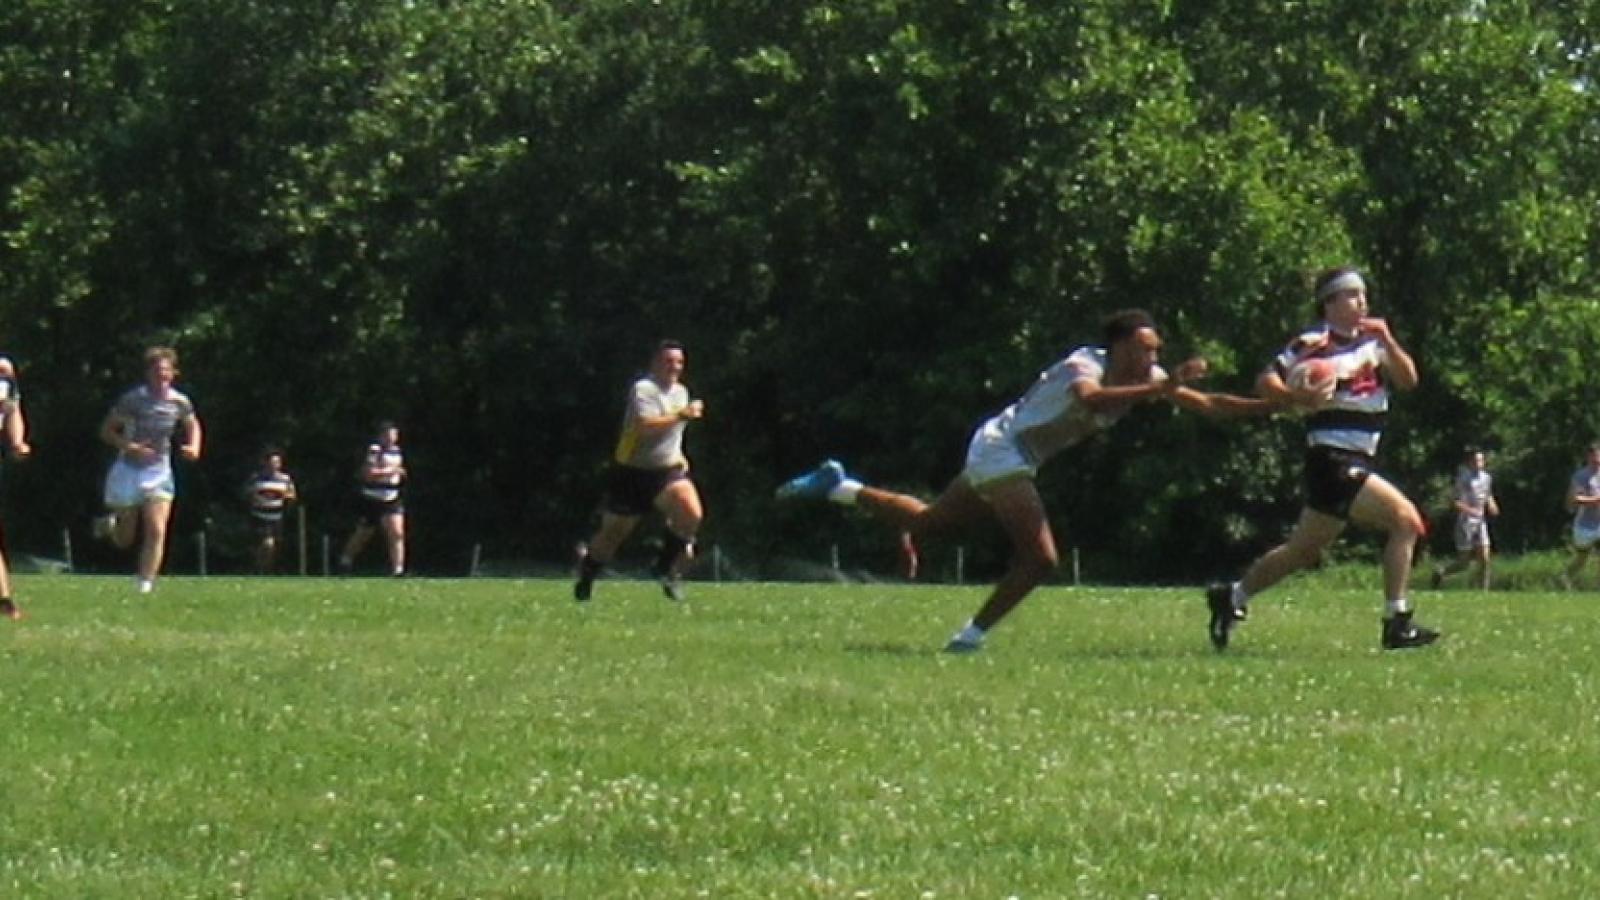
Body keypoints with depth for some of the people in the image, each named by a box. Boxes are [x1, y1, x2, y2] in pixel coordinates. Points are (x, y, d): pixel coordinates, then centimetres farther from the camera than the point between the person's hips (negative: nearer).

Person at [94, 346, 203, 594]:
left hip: (159, 472, 2)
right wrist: (129, 447, -27)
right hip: (129, 470, -2)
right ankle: (110, 524, 44)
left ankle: (146, 586, -11)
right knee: (124, 541, 9)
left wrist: (193, 448, -3)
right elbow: (106, 431, -11)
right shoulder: (132, 399, -15)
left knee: (157, 531, -14)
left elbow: (193, 425, 17)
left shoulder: (179, 402, -5)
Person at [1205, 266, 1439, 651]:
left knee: (1303, 550, 16)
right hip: (1332, 459, -9)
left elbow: (1408, 380, 5)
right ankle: (1397, 624, -15)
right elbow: (1266, 382, -9)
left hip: (1356, 462, 9)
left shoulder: (1371, 342, 14)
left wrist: (1387, 341, -9)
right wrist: (1300, 397, -27)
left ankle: (1232, 597, 31)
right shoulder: (1313, 344, -8)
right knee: (1406, 519, -18)